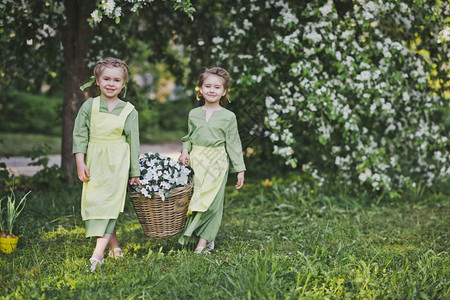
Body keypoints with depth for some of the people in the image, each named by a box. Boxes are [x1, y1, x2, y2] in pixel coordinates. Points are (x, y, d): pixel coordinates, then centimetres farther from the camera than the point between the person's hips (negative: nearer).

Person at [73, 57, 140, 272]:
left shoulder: (129, 111, 0)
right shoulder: (89, 106, 2)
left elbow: (134, 142, 4)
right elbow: (80, 135, 3)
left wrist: (134, 173, 5)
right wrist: (80, 163, -6)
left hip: (117, 163, -2)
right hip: (94, 161, 2)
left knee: (108, 203, -11)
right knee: (92, 203, 2)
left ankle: (98, 252, -16)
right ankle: (115, 246, 14)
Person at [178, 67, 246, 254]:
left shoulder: (228, 117, 1)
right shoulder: (193, 114, 10)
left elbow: (233, 144, 3)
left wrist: (240, 169, 1)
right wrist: (185, 150, 0)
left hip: (216, 163, -3)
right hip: (195, 162, 3)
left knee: (211, 202, -8)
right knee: (193, 200, 1)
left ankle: (203, 240, -5)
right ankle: (208, 239, 11)